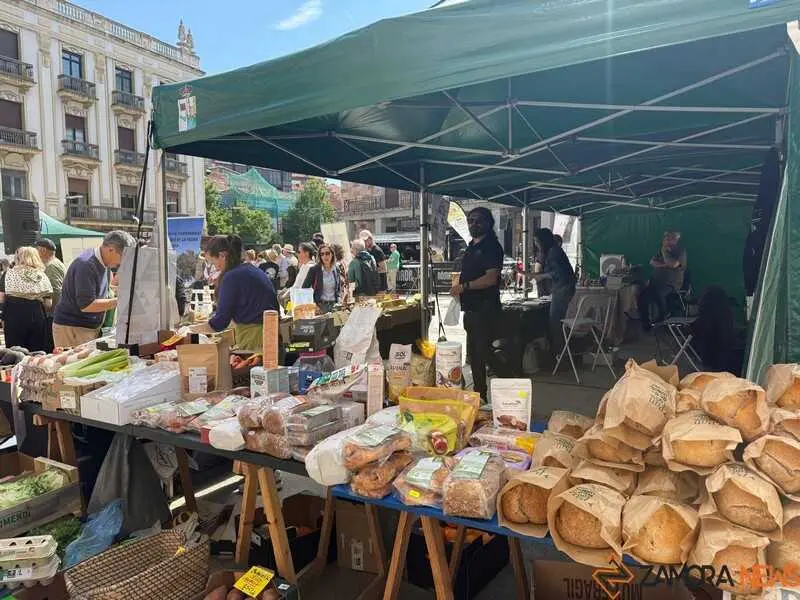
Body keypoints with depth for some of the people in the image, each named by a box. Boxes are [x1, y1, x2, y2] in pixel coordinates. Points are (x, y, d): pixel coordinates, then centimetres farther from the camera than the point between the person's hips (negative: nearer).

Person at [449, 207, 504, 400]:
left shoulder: (491, 246, -11)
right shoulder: (472, 246, 17)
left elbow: (491, 278, -22)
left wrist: (464, 286, -18)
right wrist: (458, 288, 8)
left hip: (485, 310, -10)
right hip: (471, 308, 10)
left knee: (482, 354, -7)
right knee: (473, 353, 16)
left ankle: (482, 396, 0)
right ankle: (478, 392, 28)